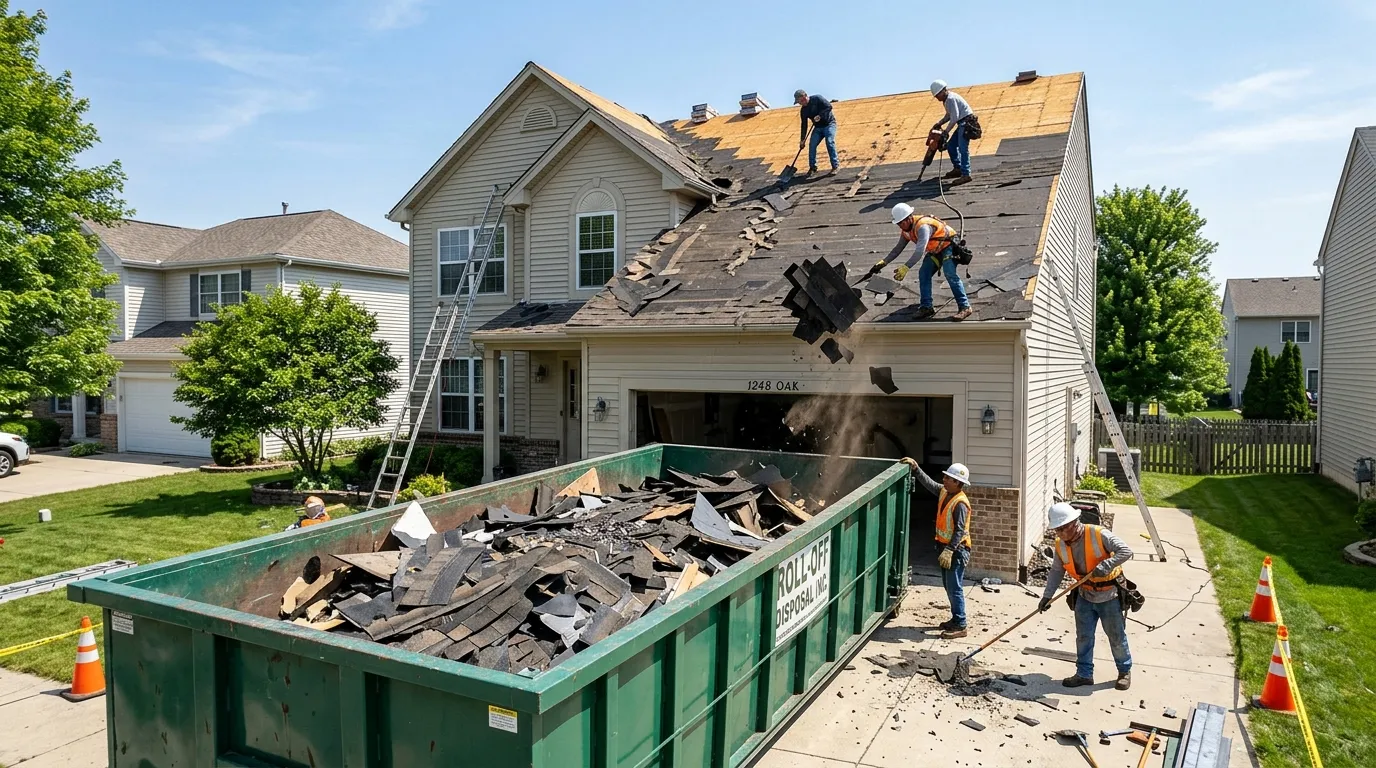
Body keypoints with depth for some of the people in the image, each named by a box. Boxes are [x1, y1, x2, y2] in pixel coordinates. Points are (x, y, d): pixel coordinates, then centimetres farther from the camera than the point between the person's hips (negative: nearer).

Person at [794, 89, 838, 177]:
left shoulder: (816, 99, -15)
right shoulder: (803, 110, 2)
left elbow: (829, 106, -20)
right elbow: (804, 125, 6)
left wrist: (820, 115, -30)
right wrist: (802, 140, 2)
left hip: (829, 124, -6)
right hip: (818, 127, 6)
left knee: (830, 143, -21)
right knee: (812, 145, -7)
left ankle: (835, 166, -17)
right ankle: (812, 167, 5)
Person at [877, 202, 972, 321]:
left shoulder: (923, 226, -33)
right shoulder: (906, 230, -3)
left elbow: (920, 251, -40)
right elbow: (898, 248, 8)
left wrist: (905, 268, -45)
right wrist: (884, 262, -1)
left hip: (948, 245, -9)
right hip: (935, 250, 9)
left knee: (950, 274, -23)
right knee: (923, 274, -2)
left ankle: (964, 307, -24)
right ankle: (926, 307, 3)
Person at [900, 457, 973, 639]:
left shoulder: (960, 503, -22)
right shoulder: (944, 492, 3)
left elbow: (960, 530, -25)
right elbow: (929, 483, 18)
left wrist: (949, 550, -29)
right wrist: (915, 468, 11)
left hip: (956, 550, -9)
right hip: (945, 547, 9)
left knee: (954, 588, -5)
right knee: (948, 586, 17)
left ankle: (960, 627, 2)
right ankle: (955, 619, 28)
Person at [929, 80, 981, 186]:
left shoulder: (951, 98, -16)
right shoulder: (947, 100, 16)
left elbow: (955, 117, -20)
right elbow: (949, 116, 23)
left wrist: (946, 131, -18)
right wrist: (939, 123, 9)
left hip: (967, 121, -11)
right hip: (962, 123, 11)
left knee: (962, 148, -20)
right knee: (950, 145, 18)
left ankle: (965, 174, -26)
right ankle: (958, 168, 28)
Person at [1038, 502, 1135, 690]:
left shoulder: (1099, 534, -24)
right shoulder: (1060, 544, -7)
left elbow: (1126, 551, -29)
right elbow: (1056, 571, 2)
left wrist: (1104, 567, -39)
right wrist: (1047, 595, -5)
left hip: (1109, 596, -4)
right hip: (1085, 596, 5)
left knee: (1116, 636, 11)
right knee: (1083, 637, 9)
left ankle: (1125, 671, 33)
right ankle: (1084, 674, 22)